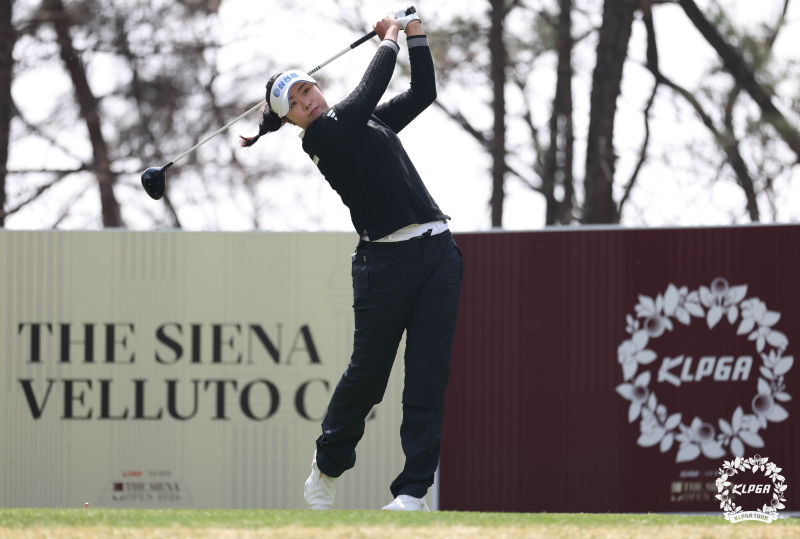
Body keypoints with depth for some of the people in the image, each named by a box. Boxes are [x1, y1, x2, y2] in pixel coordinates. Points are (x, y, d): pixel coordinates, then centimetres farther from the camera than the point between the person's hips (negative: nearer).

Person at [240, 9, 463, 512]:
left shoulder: (367, 124, 19)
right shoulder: (323, 133, -5)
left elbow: (423, 92, 25)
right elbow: (369, 92, -11)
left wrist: (417, 35, 16)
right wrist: (390, 39, 4)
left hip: (438, 251, 6)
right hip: (386, 259, -6)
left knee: (428, 375, -3)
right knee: (368, 374, 3)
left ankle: (414, 489, -3)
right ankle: (328, 466, 29)